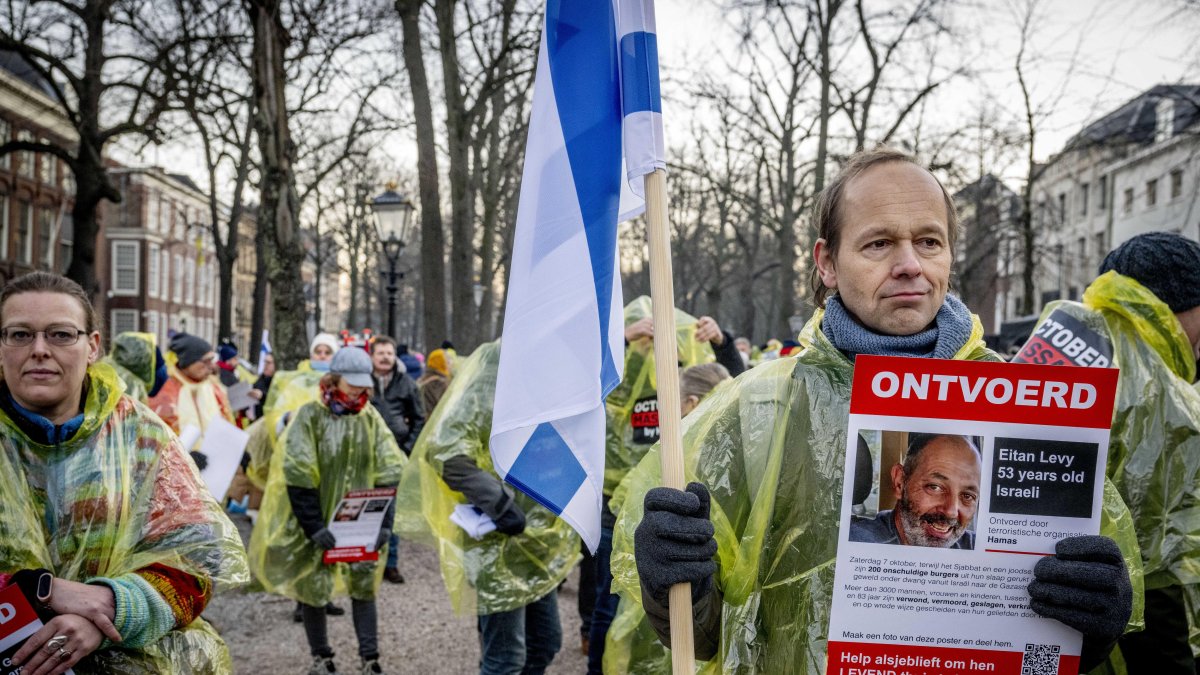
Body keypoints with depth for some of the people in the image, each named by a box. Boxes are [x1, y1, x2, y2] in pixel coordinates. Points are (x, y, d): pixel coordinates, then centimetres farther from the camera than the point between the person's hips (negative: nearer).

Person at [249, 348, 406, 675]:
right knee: (314, 589, 7)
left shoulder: (371, 418, 1)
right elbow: (297, 478, -14)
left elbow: (390, 474, -1)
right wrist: (315, 527, -19)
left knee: (364, 586, 5)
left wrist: (384, 522, -11)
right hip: (316, 526, -2)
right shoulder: (309, 416, -10)